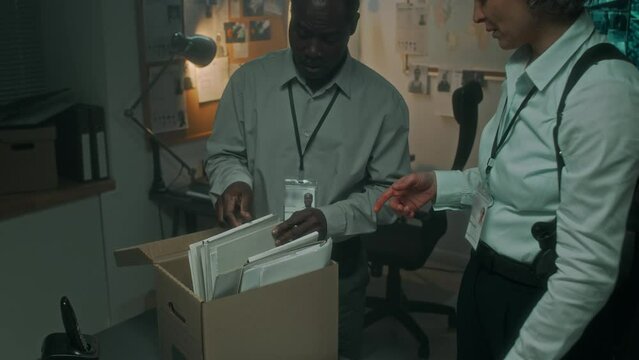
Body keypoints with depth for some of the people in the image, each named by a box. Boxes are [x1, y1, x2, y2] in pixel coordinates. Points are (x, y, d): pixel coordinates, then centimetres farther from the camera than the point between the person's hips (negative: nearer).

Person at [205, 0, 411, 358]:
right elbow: (224, 155, 5)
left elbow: (389, 190, -7)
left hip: (338, 268, 0)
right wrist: (235, 180, -18)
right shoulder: (249, 80, -4)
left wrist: (331, 219, -23)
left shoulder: (383, 100, -8)